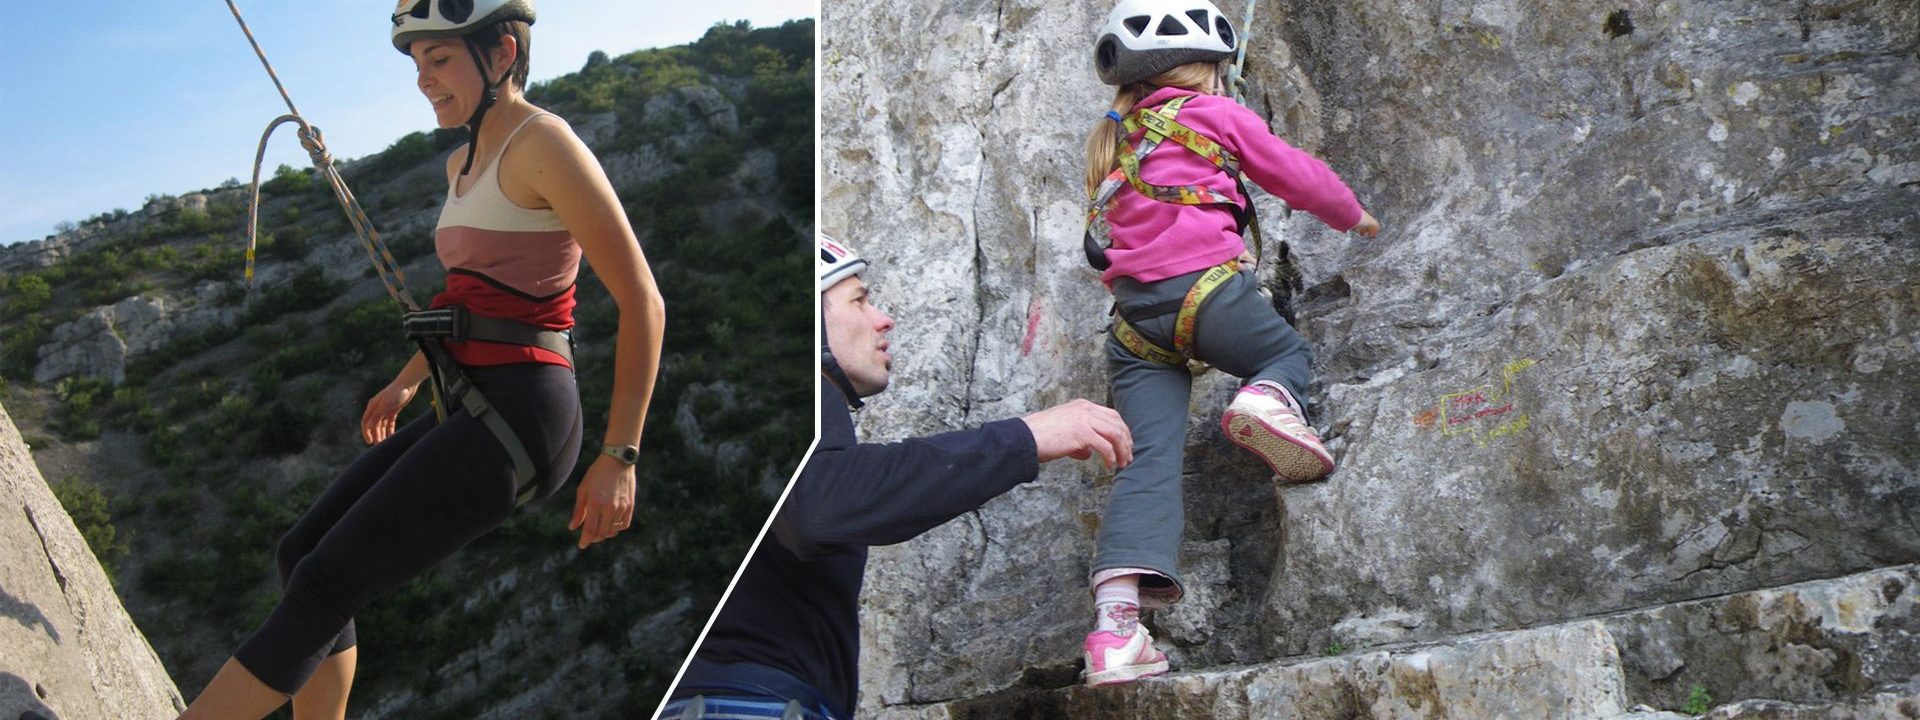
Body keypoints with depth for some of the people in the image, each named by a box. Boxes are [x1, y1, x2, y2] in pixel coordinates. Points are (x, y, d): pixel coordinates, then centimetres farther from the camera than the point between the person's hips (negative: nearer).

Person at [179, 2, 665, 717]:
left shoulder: (543, 143, -12)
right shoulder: (463, 164, 17)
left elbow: (641, 302, -14)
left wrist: (619, 457, -17)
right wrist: (408, 382, 37)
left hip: (519, 414, -10)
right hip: (469, 411, 10)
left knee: (323, 586, -11)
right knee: (301, 554, 8)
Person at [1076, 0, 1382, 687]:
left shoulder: (1112, 141, 25)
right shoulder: (1214, 114, 11)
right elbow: (1297, 174, 18)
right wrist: (1354, 215, 35)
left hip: (1133, 316, 4)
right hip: (1204, 285, -4)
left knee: (1148, 463, -2)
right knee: (1289, 351, 24)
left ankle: (1115, 628, -17)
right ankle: (1267, 400, -14)